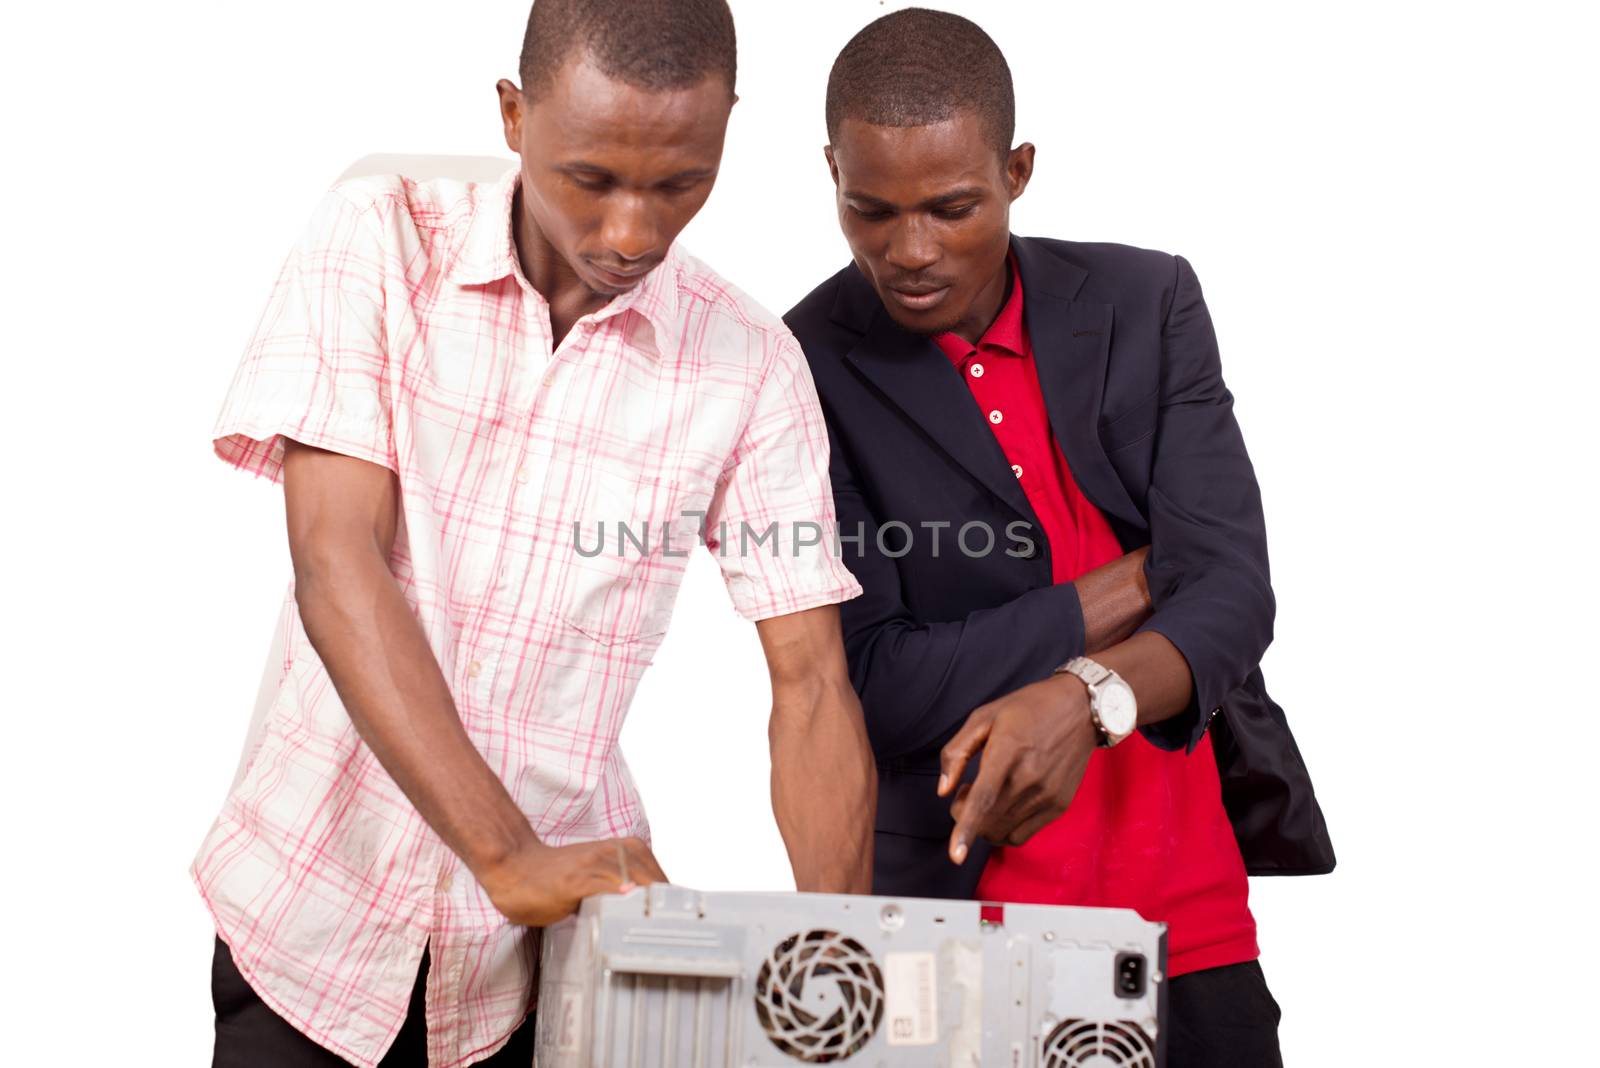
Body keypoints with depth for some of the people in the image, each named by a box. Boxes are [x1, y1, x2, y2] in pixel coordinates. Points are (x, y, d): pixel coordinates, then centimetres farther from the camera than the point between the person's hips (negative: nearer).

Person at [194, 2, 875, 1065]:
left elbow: (810, 681, -5)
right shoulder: (380, 239, -9)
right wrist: (505, 854, -27)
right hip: (313, 907, 0)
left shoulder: (750, 366, -7)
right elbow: (336, 561, -18)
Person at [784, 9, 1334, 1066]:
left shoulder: (1145, 304, -1)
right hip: (959, 919, -2)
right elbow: (876, 689, -15)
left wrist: (1089, 695, -31)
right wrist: (1146, 579, -11)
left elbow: (1233, 592, -10)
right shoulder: (801, 375, -9)